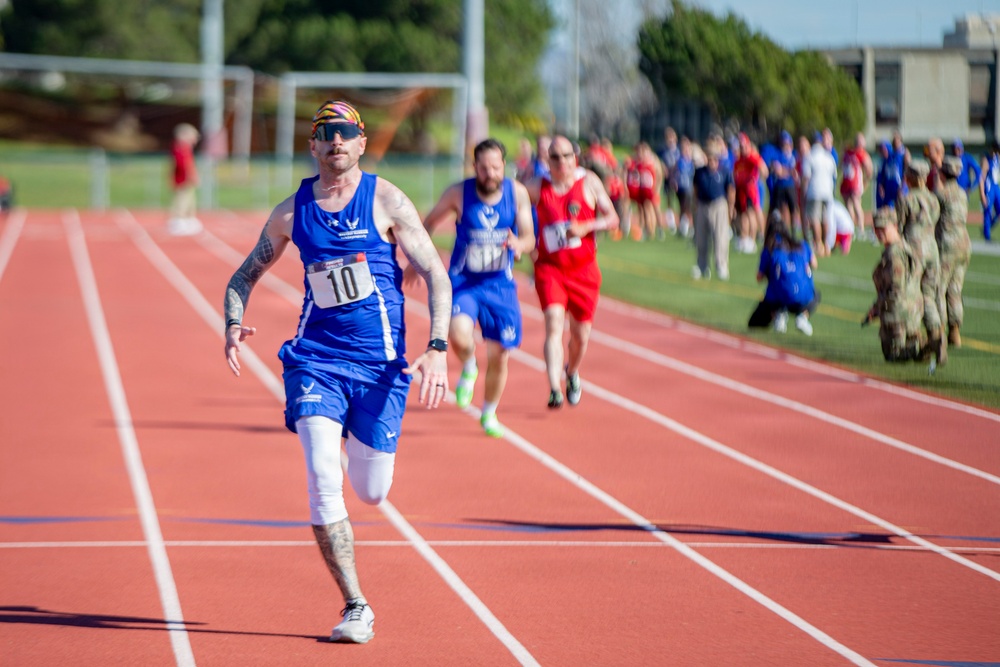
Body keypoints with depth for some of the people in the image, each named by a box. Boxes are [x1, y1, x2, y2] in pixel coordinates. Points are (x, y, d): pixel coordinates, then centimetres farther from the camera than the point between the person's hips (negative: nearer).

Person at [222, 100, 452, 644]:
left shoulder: (386, 201, -3)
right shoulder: (292, 211, 4)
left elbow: (436, 275, -5)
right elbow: (245, 275, 15)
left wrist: (437, 348, -18)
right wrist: (233, 324, -6)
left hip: (380, 361, -1)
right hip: (316, 357, 1)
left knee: (371, 493, 5)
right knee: (323, 481, -16)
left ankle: (360, 445, 44)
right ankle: (355, 607, -8)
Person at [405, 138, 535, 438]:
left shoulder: (517, 193, -7)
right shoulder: (458, 193, -12)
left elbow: (529, 238, -4)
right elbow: (428, 224, 5)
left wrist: (519, 245, -28)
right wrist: (414, 262, 8)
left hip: (500, 284, 2)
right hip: (463, 281, -2)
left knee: (499, 355, 6)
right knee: (459, 336, -30)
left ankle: (489, 414, 31)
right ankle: (469, 369, 6)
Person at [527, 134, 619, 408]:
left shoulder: (589, 182, -2)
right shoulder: (536, 188, -2)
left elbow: (612, 219, -1)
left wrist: (585, 228, -18)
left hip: (584, 269, 1)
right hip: (549, 267, -1)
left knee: (581, 332, 10)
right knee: (554, 322, -21)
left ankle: (572, 373, 42)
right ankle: (554, 388, -27)